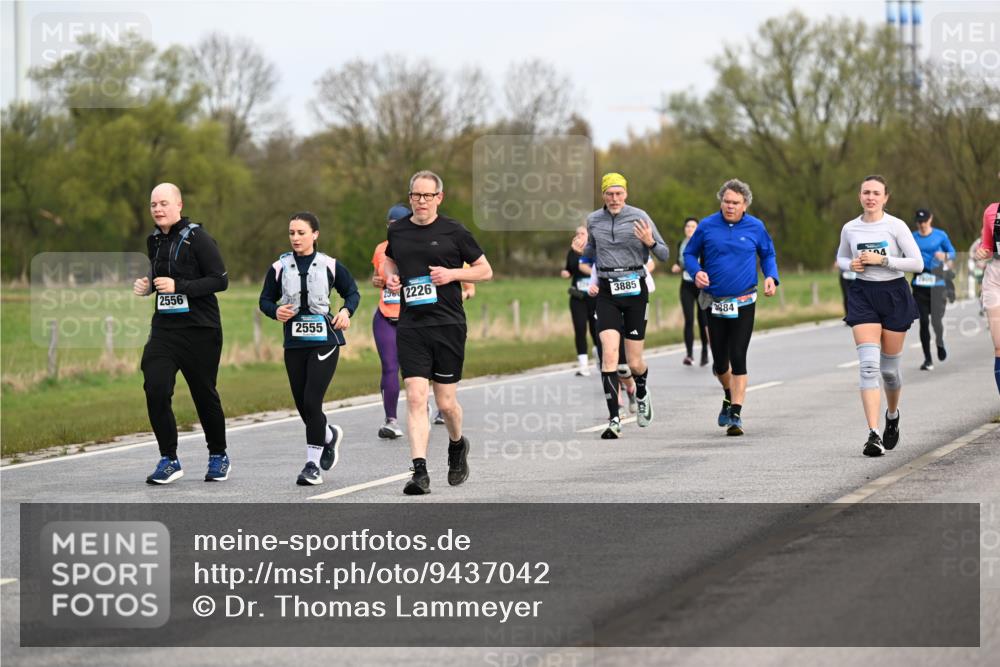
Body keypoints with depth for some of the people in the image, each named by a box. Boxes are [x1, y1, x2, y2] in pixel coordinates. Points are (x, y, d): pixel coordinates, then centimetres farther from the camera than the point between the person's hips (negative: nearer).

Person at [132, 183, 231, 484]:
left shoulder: (197, 238, -11)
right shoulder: (154, 240, 11)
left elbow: (220, 280, -15)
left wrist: (178, 286, -22)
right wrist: (148, 285, 6)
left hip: (200, 328, -5)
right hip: (164, 327, 5)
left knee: (204, 394, 5)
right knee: (155, 389, -13)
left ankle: (219, 456, 27)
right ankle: (169, 460, -3)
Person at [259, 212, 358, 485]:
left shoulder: (330, 266, -1)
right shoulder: (279, 268, 3)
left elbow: (352, 292, 11)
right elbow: (265, 299, 11)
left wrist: (346, 311, -9)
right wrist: (275, 311, -11)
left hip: (325, 341, -3)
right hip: (294, 342, 3)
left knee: (311, 402, -14)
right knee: (302, 406, 7)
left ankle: (313, 464, -4)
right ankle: (330, 434, 40)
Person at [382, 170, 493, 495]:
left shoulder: (453, 231, -1)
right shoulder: (397, 231, 8)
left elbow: (485, 270, 6)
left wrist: (453, 274, -9)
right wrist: (390, 276, 8)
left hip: (448, 325, -2)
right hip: (410, 327, 2)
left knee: (445, 402, 4)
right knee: (415, 398, -11)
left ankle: (457, 445, 36)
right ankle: (420, 471, -14)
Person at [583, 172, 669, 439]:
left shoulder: (639, 217, -4)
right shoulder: (593, 220, 6)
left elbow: (664, 255, -1)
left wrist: (650, 242, -18)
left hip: (635, 290, -1)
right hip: (606, 292, 1)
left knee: (634, 362, 2)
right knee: (609, 354, -16)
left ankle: (642, 393, 38)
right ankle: (614, 420, -16)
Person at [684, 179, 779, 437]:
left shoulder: (755, 227, 0)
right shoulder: (707, 226, -1)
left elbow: (768, 254, 14)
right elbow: (689, 253, 9)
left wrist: (771, 277, -5)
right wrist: (696, 271, -12)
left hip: (744, 303, -1)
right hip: (714, 304, 2)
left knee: (738, 358, -10)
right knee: (719, 360, 8)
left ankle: (736, 414, -6)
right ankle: (730, 395, 39)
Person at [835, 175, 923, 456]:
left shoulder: (896, 226, -6)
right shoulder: (850, 229, 3)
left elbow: (917, 264, -9)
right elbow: (841, 258, 20)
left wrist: (882, 259, -17)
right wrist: (851, 265, -3)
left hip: (894, 295, -1)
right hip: (863, 296, 1)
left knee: (889, 367, 9)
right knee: (868, 365, -14)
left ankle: (892, 416, 41)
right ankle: (873, 434, -19)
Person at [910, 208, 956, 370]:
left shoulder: (940, 235, 2)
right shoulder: (912, 238, 7)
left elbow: (952, 252, 8)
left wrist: (945, 256, -13)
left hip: (938, 285, -2)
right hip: (920, 286, 2)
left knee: (936, 320, -12)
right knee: (923, 322, 0)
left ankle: (940, 343, 22)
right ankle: (927, 359, 9)